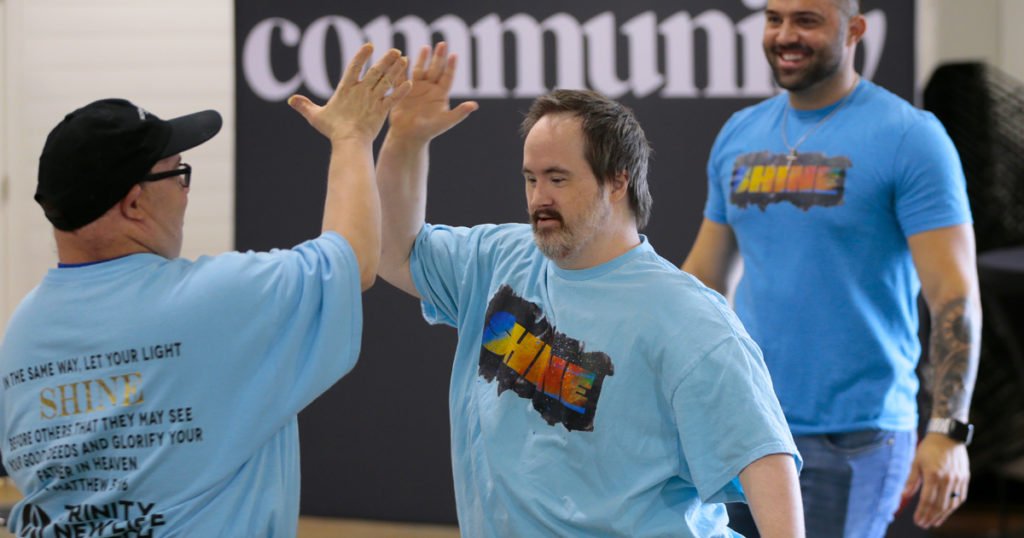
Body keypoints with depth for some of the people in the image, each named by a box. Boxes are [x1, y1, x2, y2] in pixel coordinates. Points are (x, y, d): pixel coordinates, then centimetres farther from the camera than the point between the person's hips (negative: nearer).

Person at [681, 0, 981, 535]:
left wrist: (947, 430, -21)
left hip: (850, 441, -5)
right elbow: (703, 280, 18)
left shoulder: (908, 137, -7)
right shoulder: (739, 135, 11)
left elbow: (954, 296, -12)